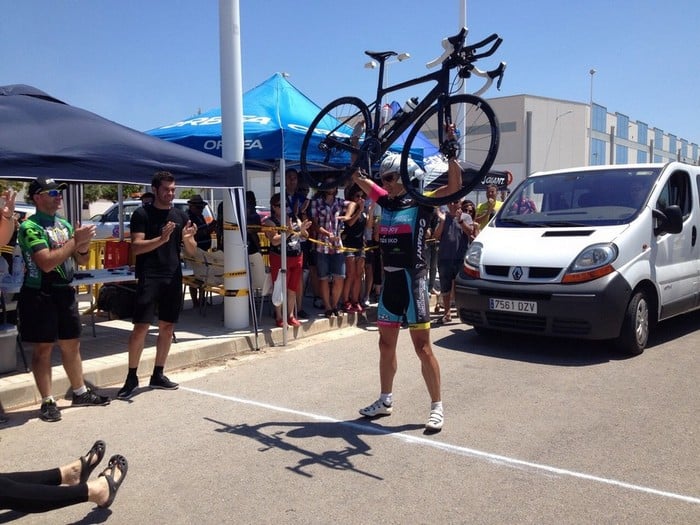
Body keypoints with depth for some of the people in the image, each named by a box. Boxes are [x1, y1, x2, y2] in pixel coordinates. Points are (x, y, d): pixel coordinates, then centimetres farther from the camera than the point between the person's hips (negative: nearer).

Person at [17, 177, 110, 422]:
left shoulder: (64, 224, 10)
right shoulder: (30, 227, -12)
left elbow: (82, 261, 14)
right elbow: (47, 263, -23)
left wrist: (84, 245, -8)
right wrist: (76, 240, -20)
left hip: (65, 291, 7)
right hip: (39, 294, -7)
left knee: (71, 344, 14)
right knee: (43, 348, 2)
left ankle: (80, 393, 26)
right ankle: (47, 402, 11)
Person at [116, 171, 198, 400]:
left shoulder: (181, 216, 11)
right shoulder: (142, 214, -2)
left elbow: (191, 252, 10)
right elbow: (136, 247, -10)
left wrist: (188, 239, -12)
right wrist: (161, 239, -24)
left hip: (173, 278, 5)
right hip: (149, 278, -5)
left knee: (167, 326, 8)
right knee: (141, 327, -7)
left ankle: (158, 375, 19)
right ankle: (132, 377, 4)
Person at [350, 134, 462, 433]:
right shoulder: (385, 201, 12)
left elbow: (455, 185, -18)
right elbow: (357, 177, 21)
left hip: (412, 279, -7)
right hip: (389, 279, 7)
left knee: (422, 347, -3)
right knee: (386, 344, 14)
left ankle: (437, 407, 8)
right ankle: (385, 400, 28)